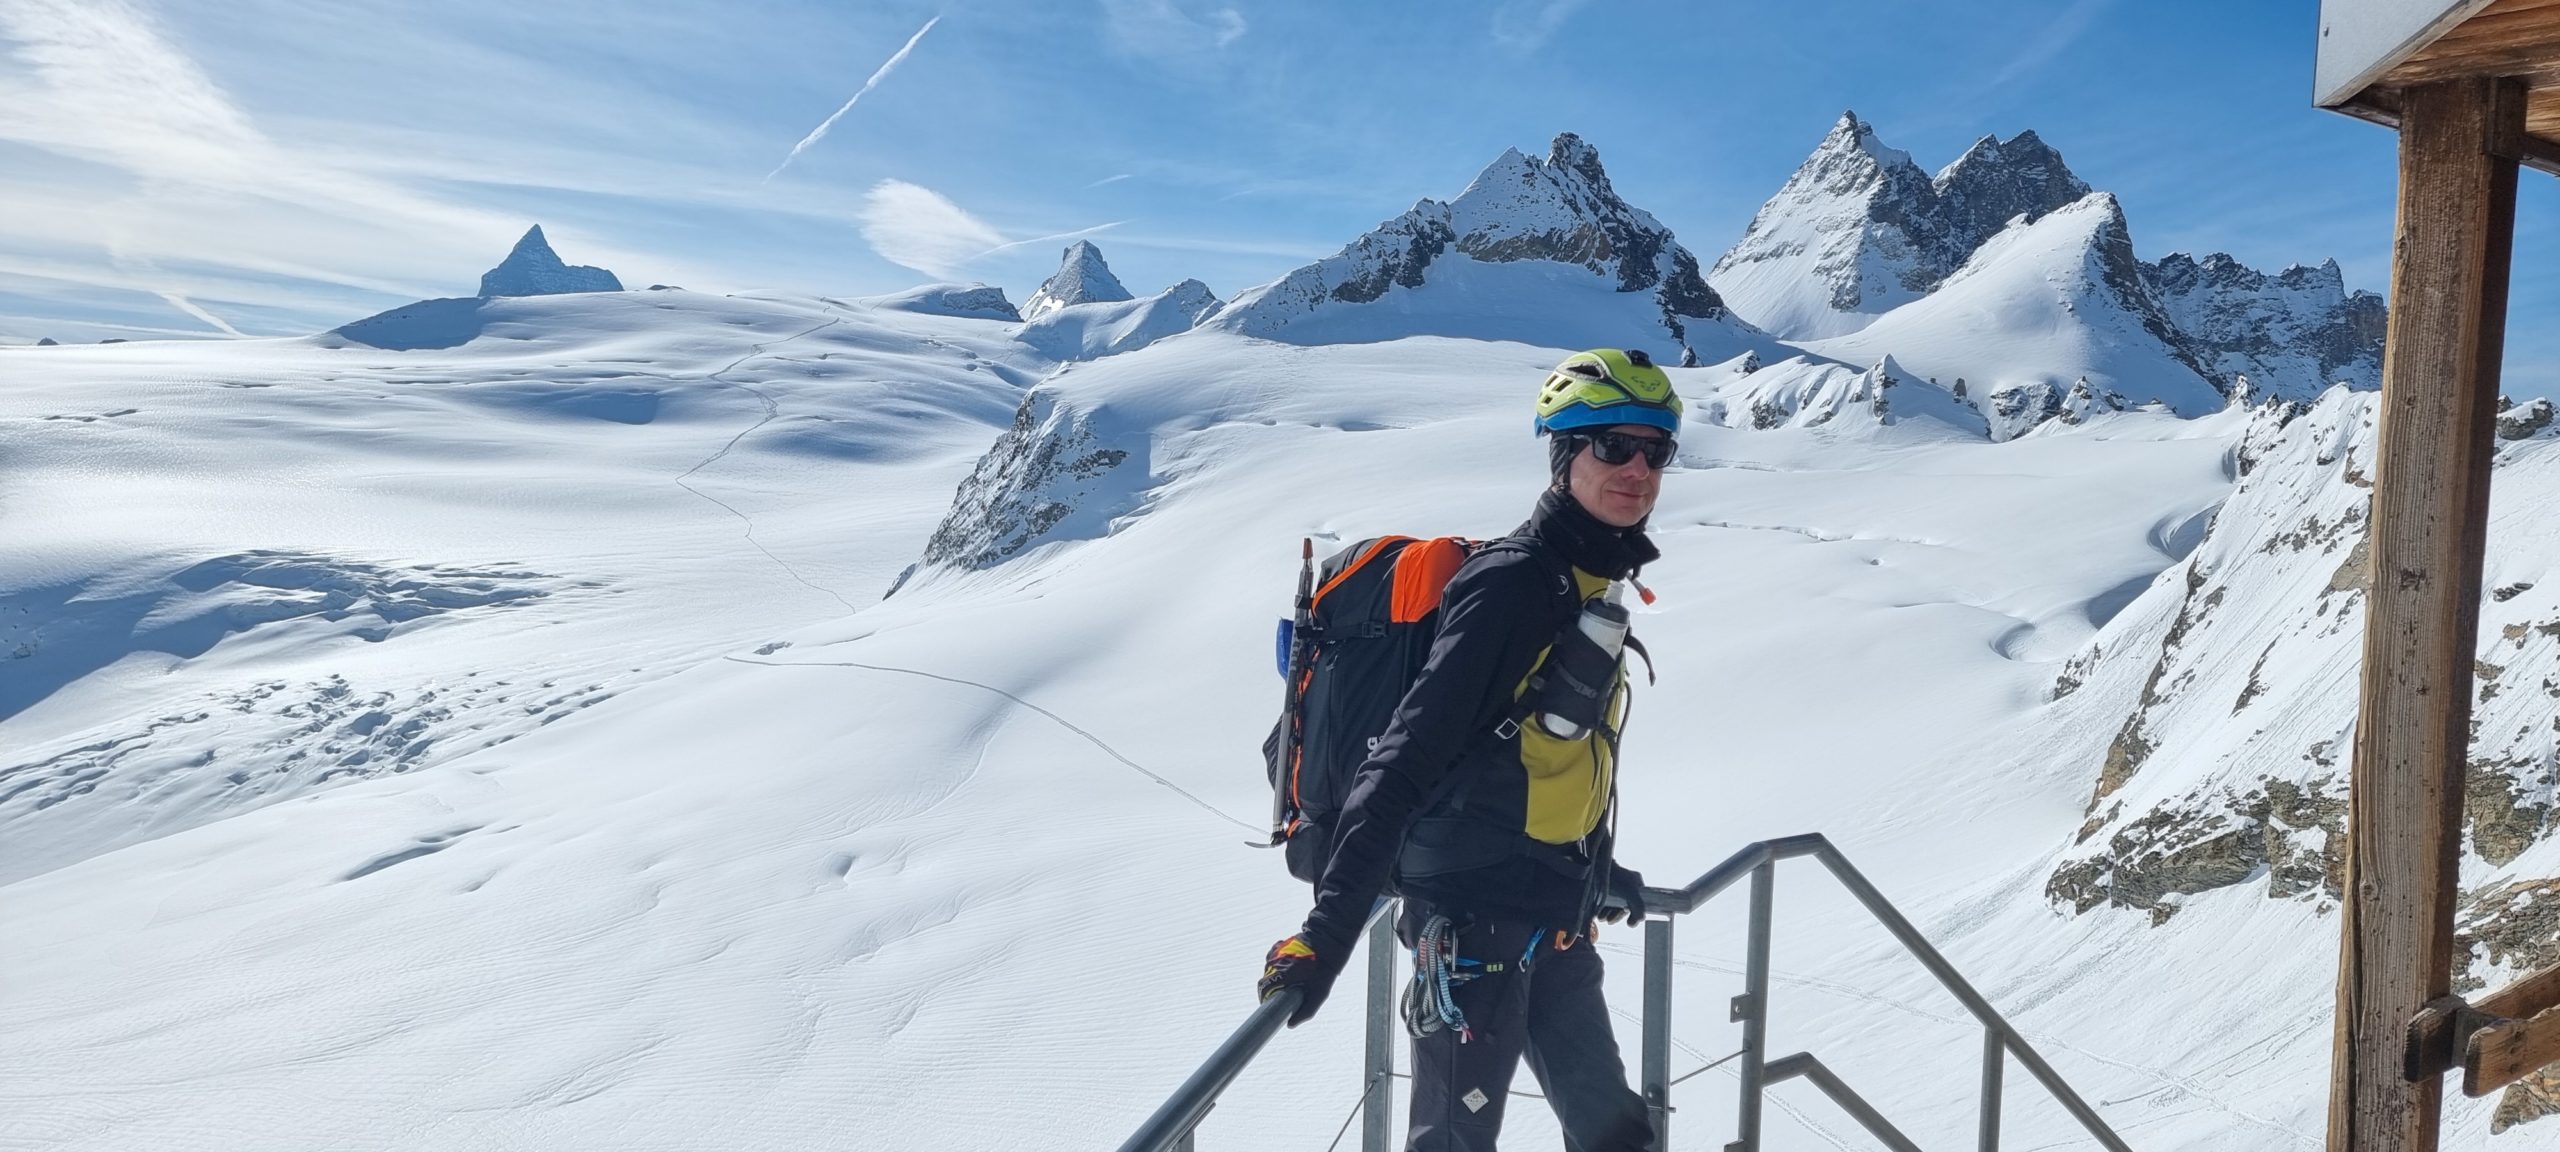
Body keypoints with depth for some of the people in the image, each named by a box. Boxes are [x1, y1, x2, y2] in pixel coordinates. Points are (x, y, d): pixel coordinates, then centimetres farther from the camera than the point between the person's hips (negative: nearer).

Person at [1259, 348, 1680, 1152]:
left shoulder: (1586, 588, 10)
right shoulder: (1510, 584, -18)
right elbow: (1405, 761, -24)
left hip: (1552, 922, 9)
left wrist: (1598, 872, 32)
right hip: (1474, 918, -9)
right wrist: (1330, 928, -29)